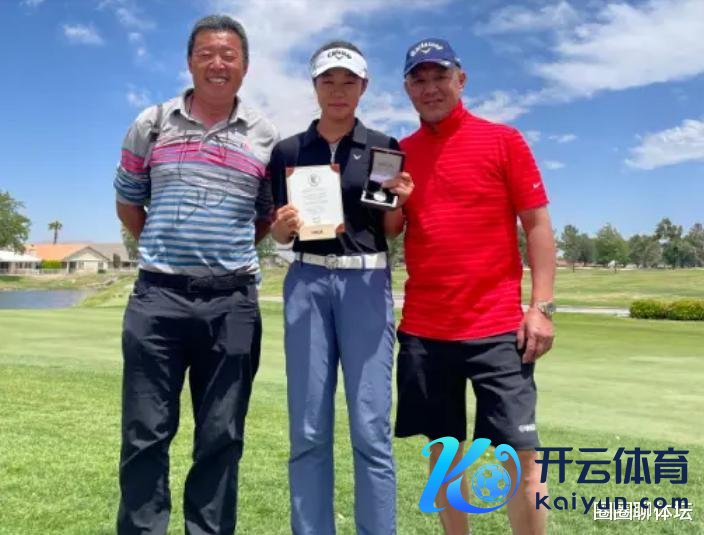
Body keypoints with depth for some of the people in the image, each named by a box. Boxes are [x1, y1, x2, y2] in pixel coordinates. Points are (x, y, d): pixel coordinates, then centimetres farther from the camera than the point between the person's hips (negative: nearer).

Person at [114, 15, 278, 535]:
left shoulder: (266, 137, 6)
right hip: (158, 298, 0)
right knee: (145, 433, 6)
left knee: (222, 438, 8)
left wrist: (228, 252, 5)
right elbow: (127, 203, 15)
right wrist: (166, 251, 10)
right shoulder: (152, 125, 6)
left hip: (232, 303, 1)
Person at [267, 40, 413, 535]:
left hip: (366, 282, -1)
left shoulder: (384, 148, 6)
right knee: (308, 430, 3)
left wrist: (400, 201, -10)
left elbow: (391, 229, 10)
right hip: (308, 282, 2)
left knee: (371, 429, -3)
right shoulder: (288, 151, 10)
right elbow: (281, 234, 12)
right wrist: (283, 225, -11)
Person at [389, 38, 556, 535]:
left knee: (519, 451, -1)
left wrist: (541, 307, -8)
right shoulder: (400, 154, 10)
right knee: (442, 449, 12)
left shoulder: (503, 140, 1)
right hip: (422, 329, 4)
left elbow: (538, 225, -1)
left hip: (496, 327, -3)